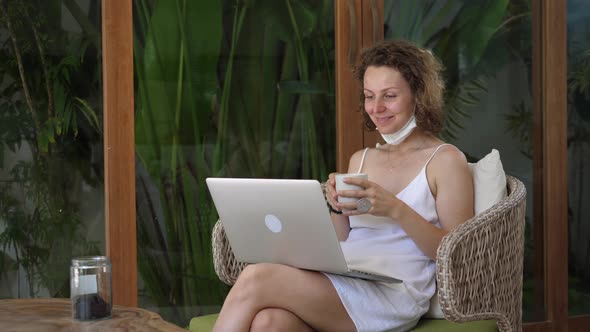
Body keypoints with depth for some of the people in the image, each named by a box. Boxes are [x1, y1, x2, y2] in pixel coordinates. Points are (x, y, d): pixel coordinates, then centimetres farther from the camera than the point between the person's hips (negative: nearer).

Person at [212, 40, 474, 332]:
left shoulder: (446, 160, 6)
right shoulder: (360, 160, 23)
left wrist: (396, 210, -16)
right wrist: (338, 209, 1)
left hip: (392, 295, -5)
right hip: (339, 281, 5)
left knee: (255, 279, -26)